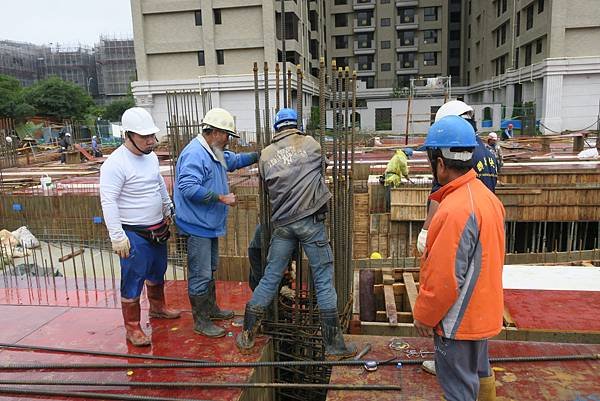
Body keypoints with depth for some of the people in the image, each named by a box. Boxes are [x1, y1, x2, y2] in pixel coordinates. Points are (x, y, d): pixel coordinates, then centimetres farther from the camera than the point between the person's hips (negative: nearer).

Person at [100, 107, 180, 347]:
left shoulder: (151, 157, 4)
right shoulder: (115, 163, -21)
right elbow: (108, 202, -23)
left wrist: (168, 209, 25)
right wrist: (117, 236, -26)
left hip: (158, 229, 8)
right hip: (134, 234, -8)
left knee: (158, 271, 24)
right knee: (133, 280, 1)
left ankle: (157, 307, 45)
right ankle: (132, 328, 16)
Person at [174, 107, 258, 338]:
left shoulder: (213, 152, 11)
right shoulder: (195, 154, -22)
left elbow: (234, 160, 28)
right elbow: (188, 187, -31)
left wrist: (259, 156, 17)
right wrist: (221, 197, -27)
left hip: (210, 224, 11)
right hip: (198, 226, -11)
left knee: (210, 270, 22)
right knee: (200, 275, 0)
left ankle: (211, 308, 38)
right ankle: (200, 321, 13)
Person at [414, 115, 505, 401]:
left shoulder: (456, 210, -31)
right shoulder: (484, 195, 1)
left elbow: (445, 277, -27)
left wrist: (424, 315, -13)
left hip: (459, 320, -9)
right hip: (481, 311, 9)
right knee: (480, 372, 28)